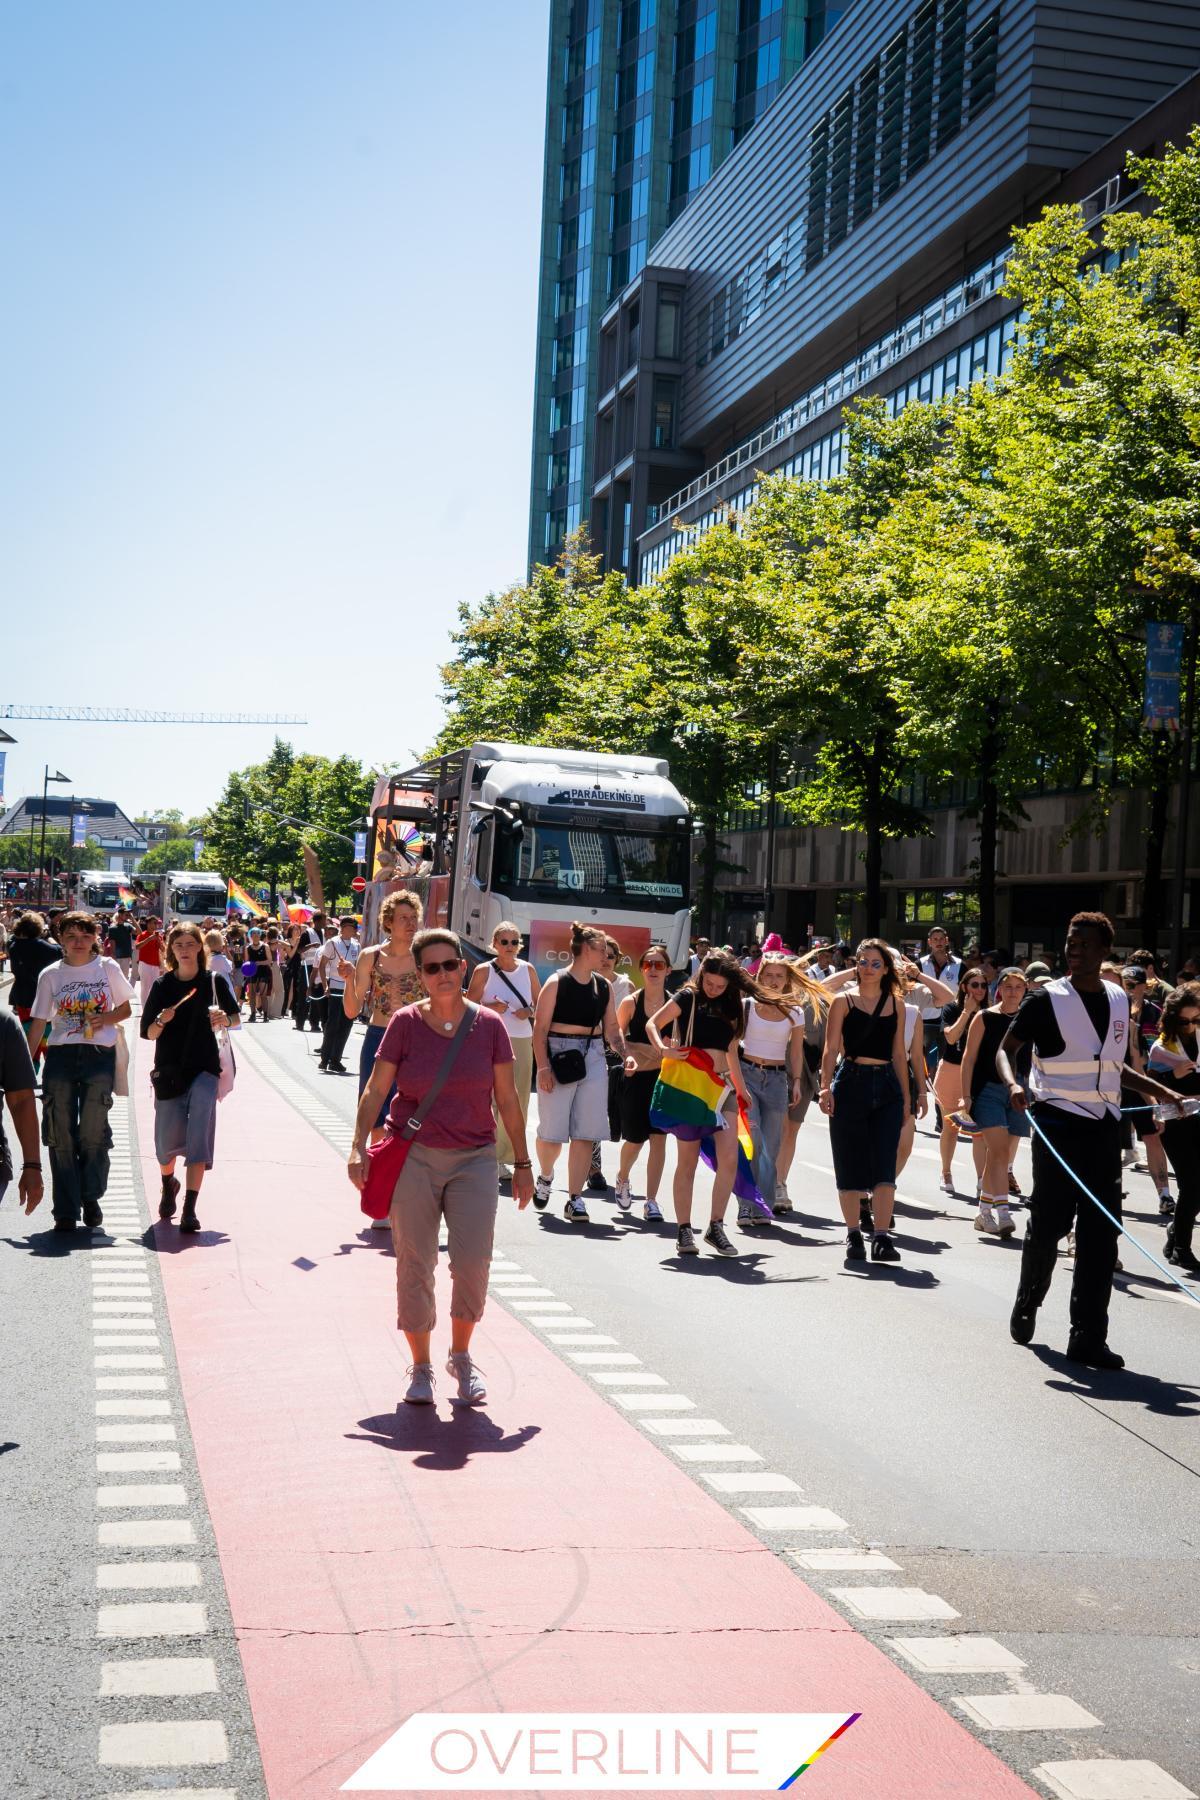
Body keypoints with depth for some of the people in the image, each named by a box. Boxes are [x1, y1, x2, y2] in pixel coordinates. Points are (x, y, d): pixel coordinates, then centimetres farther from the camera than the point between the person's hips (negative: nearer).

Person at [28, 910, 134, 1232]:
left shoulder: (107, 968, 5)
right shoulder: (50, 975, 7)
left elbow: (125, 1009, 12)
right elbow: (39, 1022, 7)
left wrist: (106, 1019, -10)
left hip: (99, 1055, -1)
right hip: (60, 1057, 1)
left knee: (93, 1133, -3)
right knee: (61, 1135, 1)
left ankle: (91, 1198, 17)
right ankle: (66, 1211, 8)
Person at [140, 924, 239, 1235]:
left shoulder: (214, 981, 0)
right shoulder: (162, 985, 3)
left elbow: (237, 1017, 10)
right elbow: (148, 1033, 5)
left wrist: (225, 1020, -13)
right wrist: (161, 1021, -17)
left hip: (203, 1069, -2)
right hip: (169, 1070, 2)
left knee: (198, 1136, -13)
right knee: (168, 1139, 8)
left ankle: (189, 1210, -13)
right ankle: (168, 1184, 42)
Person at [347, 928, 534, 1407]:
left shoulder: (488, 1025, 0)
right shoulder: (405, 1023, -2)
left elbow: (507, 1099, 6)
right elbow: (376, 1089, 0)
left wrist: (522, 1163, 8)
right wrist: (358, 1146, -11)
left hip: (474, 1158, 0)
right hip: (413, 1157, 0)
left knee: (473, 1262, -10)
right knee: (415, 1267, 3)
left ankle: (461, 1356, 14)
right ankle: (420, 1367, 20)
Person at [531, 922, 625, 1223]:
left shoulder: (603, 986, 11)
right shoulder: (557, 982, -6)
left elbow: (611, 1029, 15)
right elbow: (540, 1027, -8)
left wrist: (625, 1055, -2)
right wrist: (543, 1067, -15)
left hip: (593, 1059, 5)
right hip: (560, 1055, -5)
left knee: (585, 1133, 1)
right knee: (552, 1131, 0)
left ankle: (575, 1199, 7)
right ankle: (545, 1176, 31)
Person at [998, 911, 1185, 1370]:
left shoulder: (1118, 1000, 11)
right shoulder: (1047, 999, -5)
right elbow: (1006, 1049, -5)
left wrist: (1159, 1090, 18)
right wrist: (1012, 1083, -24)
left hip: (1103, 1126, 5)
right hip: (1057, 1123, -4)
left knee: (1101, 1230, 1)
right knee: (1049, 1222, 1)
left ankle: (1088, 1337, 6)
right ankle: (1026, 1307, 27)